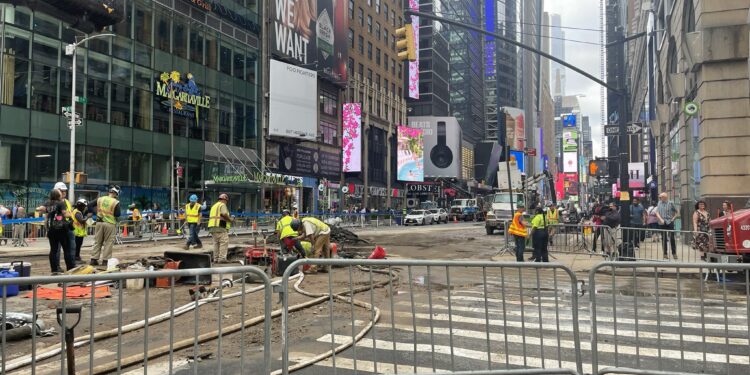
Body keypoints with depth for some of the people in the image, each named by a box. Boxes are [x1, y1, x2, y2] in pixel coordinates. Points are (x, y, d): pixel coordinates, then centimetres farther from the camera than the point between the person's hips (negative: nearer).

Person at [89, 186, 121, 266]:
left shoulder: (100, 199, 4)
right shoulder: (116, 202, -10)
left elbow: (90, 206, 7)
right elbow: (117, 214, -11)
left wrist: (96, 213, 13)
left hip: (99, 223, 4)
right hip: (110, 224, -4)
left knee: (97, 242, 13)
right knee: (108, 243, 4)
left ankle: (93, 259, 12)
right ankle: (105, 260, 5)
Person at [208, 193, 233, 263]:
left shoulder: (214, 205, 26)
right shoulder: (222, 205, -3)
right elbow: (224, 214, -21)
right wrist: (230, 219, -4)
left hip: (212, 227, 9)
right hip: (220, 227, -9)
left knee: (216, 243, 13)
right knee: (224, 242, -10)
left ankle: (216, 258, 13)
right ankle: (222, 258, -16)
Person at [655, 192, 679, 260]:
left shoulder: (670, 203, -2)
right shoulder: (659, 203, 6)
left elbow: (677, 212, 6)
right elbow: (657, 213, 1)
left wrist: (673, 218, -3)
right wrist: (661, 219, -13)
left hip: (670, 223, -3)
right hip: (662, 223, 3)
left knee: (672, 238, -4)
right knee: (663, 238, 6)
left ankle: (674, 253, 5)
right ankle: (665, 254, 13)